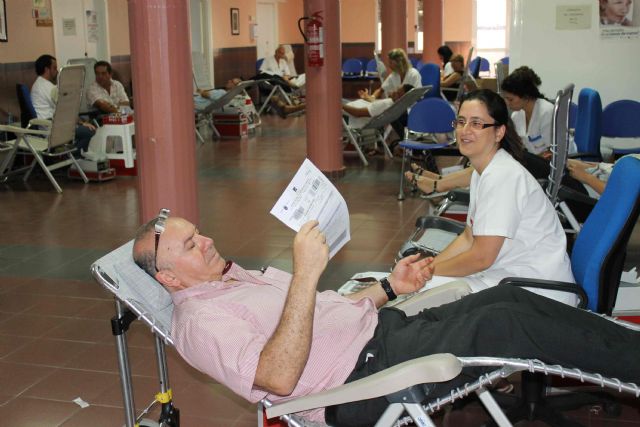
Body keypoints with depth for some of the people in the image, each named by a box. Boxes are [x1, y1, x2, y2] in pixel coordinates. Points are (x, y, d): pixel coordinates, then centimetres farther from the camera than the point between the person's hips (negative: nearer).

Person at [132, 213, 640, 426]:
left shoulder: (241, 275, 20)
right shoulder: (199, 319, -8)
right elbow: (279, 377, -24)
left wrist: (389, 287, 12)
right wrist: (305, 273, -28)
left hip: (380, 328, 9)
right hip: (361, 380, -9)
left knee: (510, 297, -5)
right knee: (501, 326, -21)